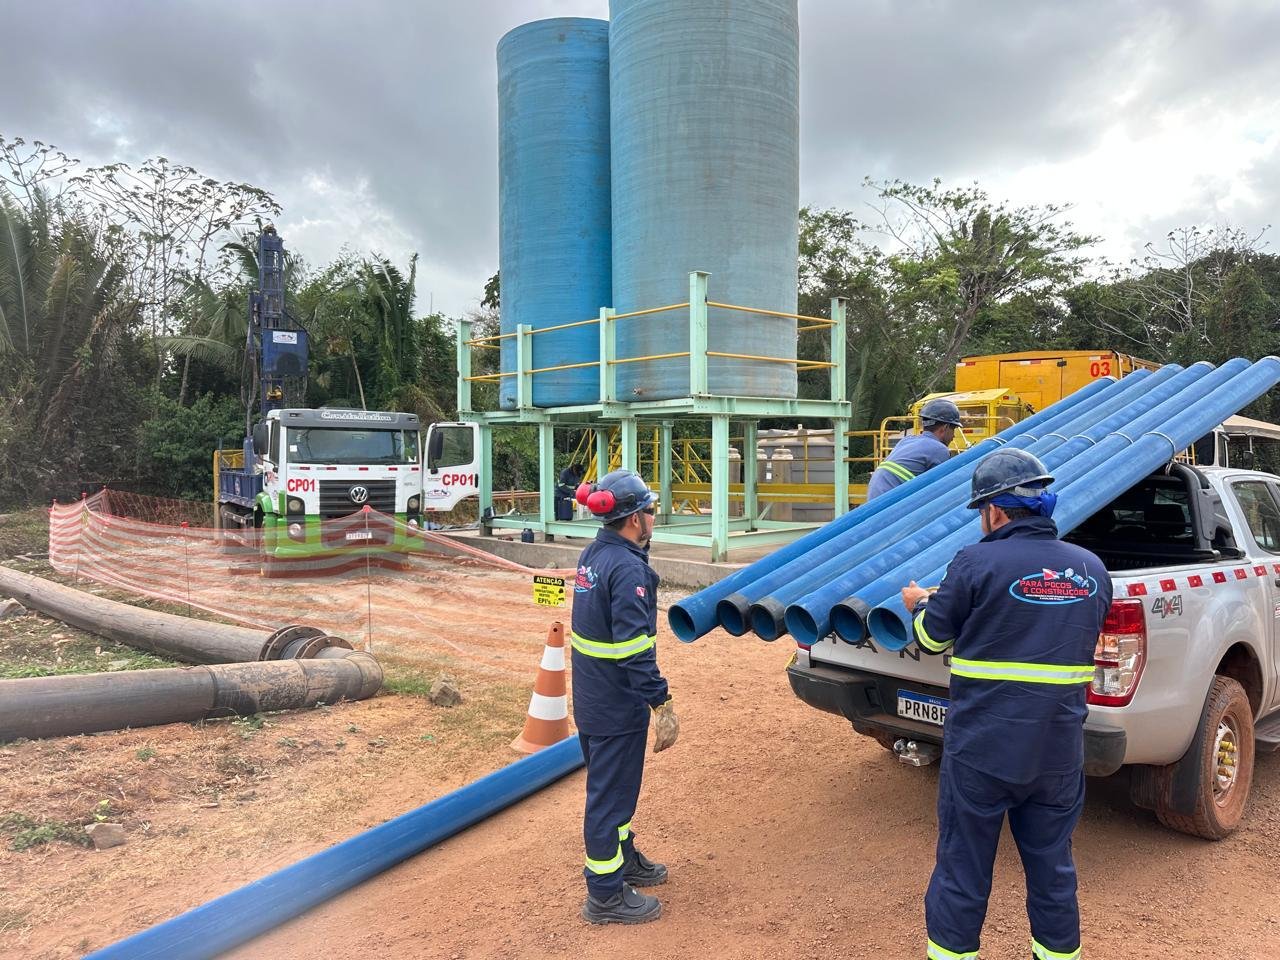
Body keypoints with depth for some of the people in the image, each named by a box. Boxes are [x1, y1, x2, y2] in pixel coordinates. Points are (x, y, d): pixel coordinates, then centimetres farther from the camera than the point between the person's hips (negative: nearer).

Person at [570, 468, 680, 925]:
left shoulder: (592, 555, 6)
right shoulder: (627, 568, -23)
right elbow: (634, 648, -28)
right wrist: (661, 703, -26)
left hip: (591, 699, 9)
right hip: (618, 705, -9)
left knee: (610, 784, 24)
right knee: (611, 793, 4)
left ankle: (623, 857, 43)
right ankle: (606, 895, 19)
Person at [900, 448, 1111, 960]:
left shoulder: (977, 564, -16)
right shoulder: (1092, 568, 1)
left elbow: (933, 637, -4)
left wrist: (920, 604, 17)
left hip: (980, 751, -4)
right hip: (1059, 753, 5)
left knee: (962, 871, 12)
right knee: (1053, 870, 21)